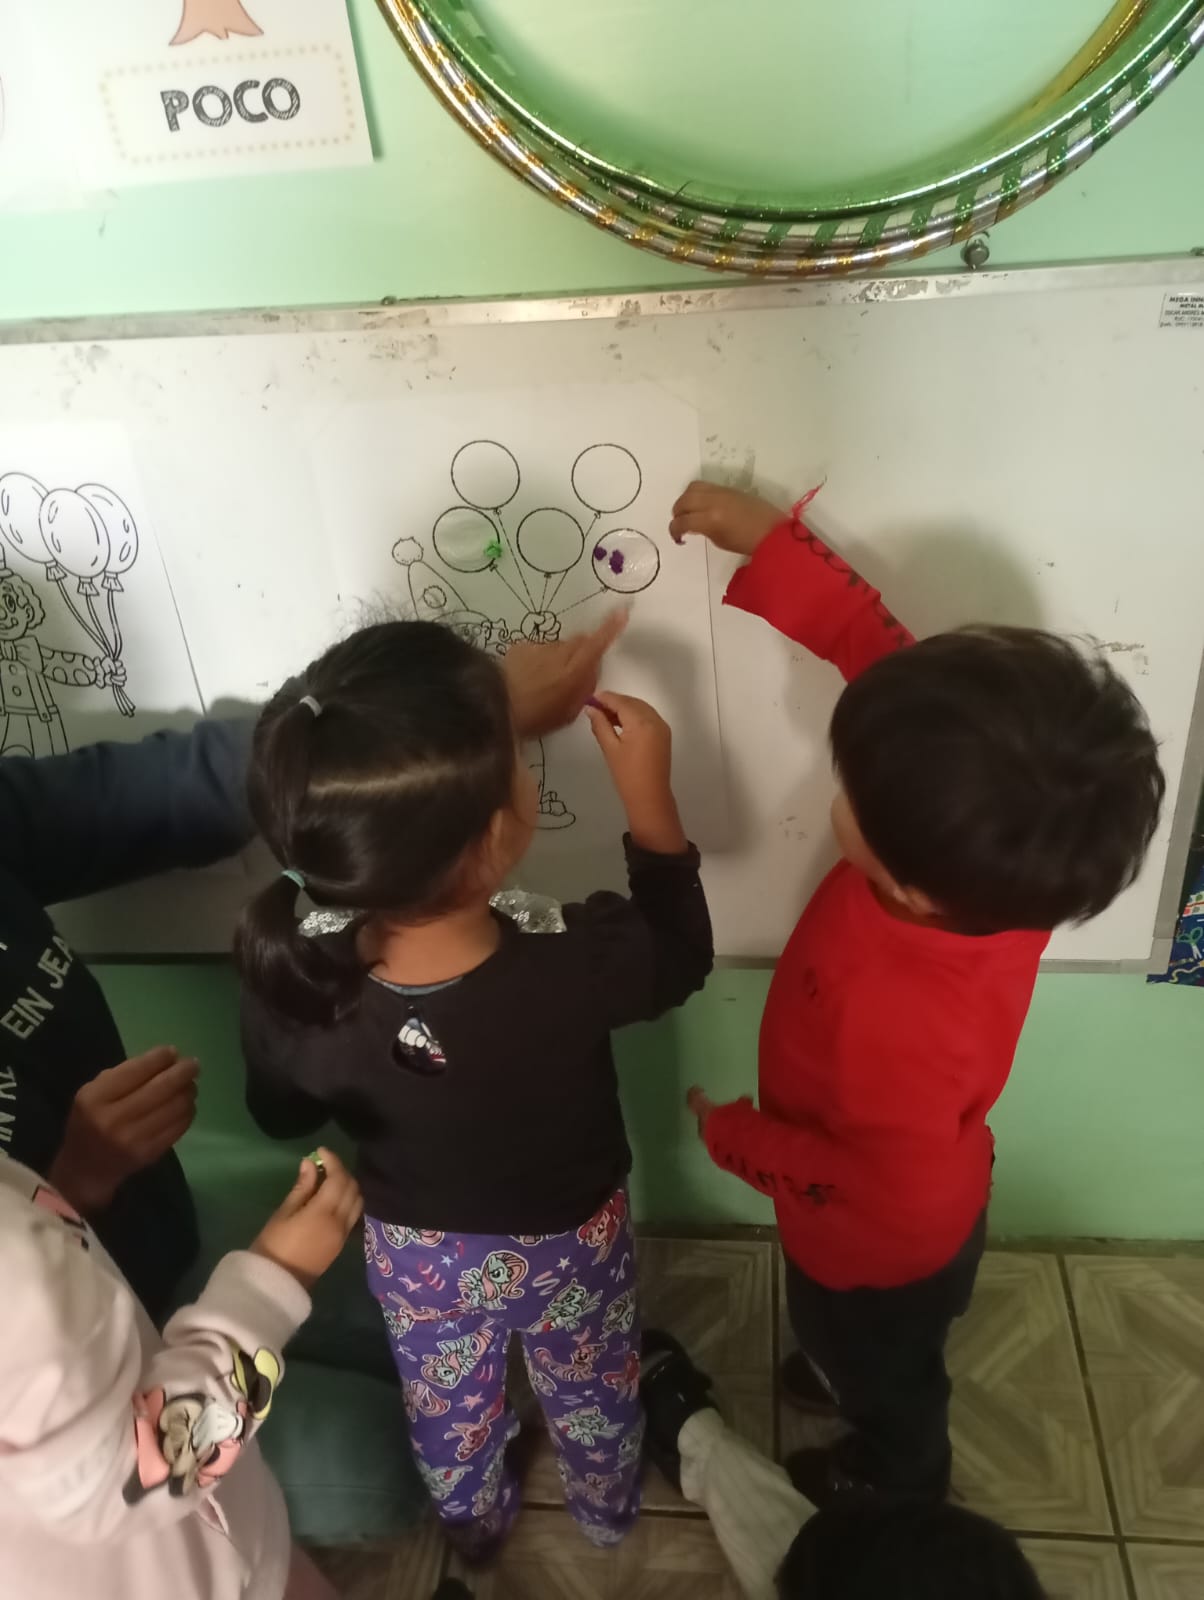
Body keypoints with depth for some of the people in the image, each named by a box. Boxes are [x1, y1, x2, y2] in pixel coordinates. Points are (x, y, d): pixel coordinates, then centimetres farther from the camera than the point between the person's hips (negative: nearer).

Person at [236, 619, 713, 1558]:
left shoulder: (294, 980, -33)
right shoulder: (574, 966, -40)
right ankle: (608, 1512, 63)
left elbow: (282, 1117, -11)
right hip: (568, 1243, -1)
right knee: (591, 1392, 33)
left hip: (414, 1252, 2)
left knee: (448, 1407, 34)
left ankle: (477, 1524, 63)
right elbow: (682, 955, -16)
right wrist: (650, 797, -19)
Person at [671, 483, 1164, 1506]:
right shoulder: (998, 862, -31)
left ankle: (895, 1482, 63)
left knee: (882, 1375, 31)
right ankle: (848, 1377, 70)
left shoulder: (901, 1025, -49)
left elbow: (887, 1187, -30)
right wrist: (770, 540, -22)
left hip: (879, 1246, -5)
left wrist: (732, 1136, -17)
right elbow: (880, 650, -23)